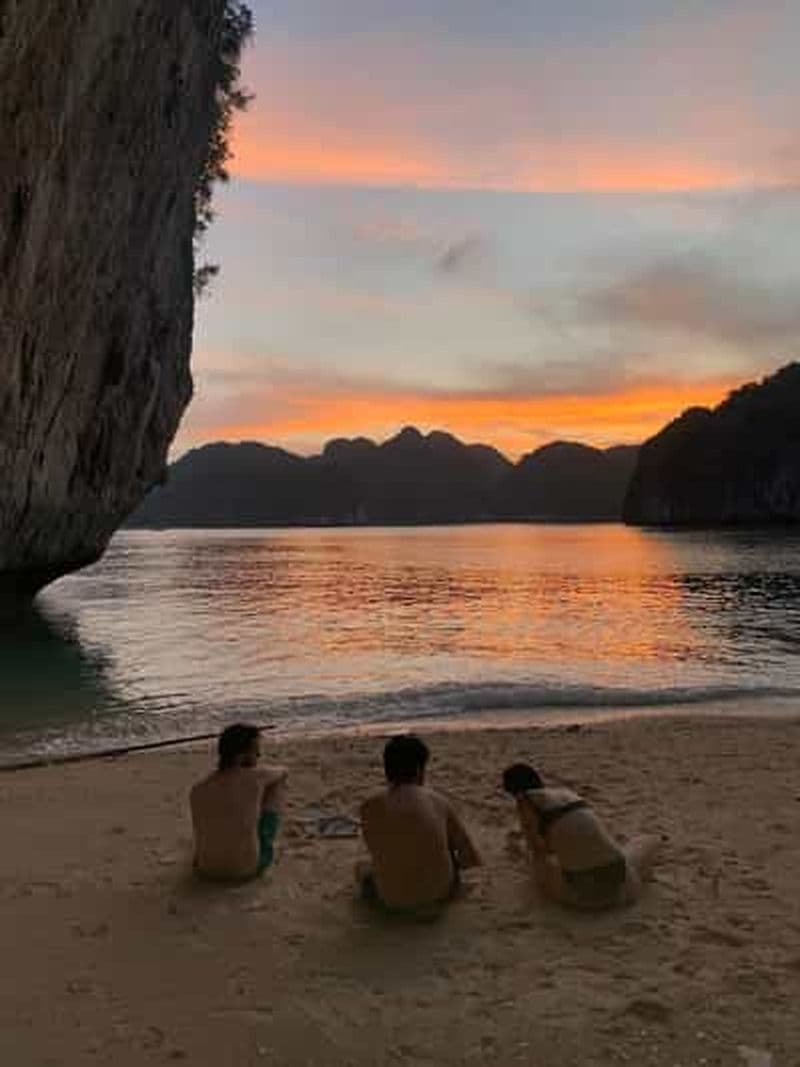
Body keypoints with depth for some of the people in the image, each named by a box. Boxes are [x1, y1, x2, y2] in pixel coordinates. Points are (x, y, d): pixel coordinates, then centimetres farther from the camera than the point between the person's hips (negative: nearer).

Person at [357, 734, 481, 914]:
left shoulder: (370, 806, -5)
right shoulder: (439, 802, -3)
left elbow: (378, 854, 7)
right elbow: (469, 857, 4)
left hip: (393, 901, -1)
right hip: (440, 893, 1)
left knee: (362, 868, 29)